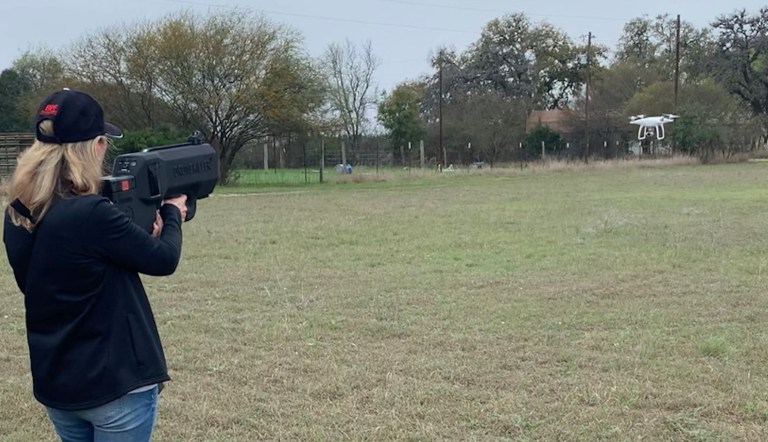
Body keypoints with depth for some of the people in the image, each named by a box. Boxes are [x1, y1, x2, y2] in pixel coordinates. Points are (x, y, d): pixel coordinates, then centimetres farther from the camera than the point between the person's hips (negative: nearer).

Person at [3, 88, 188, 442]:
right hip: (117, 386, -7)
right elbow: (162, 260, -11)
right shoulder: (91, 213, -24)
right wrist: (172, 214, 7)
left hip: (55, 385, 7)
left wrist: (143, 229, 7)